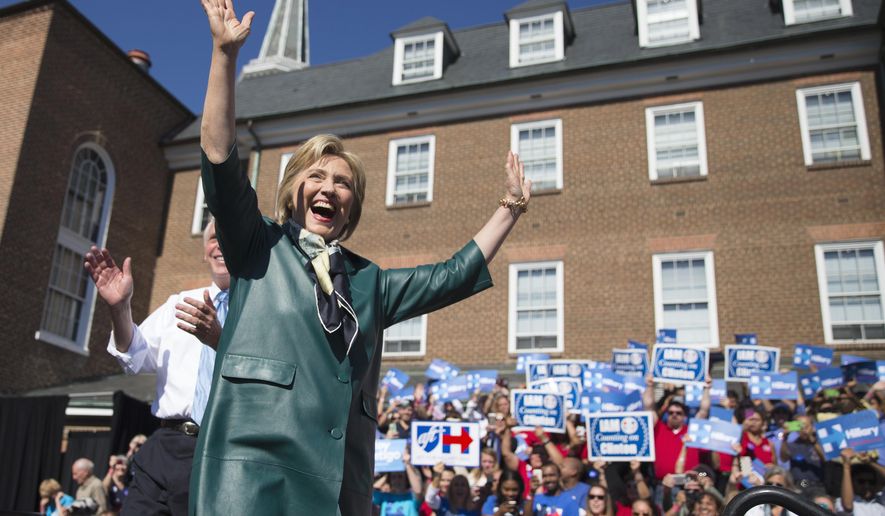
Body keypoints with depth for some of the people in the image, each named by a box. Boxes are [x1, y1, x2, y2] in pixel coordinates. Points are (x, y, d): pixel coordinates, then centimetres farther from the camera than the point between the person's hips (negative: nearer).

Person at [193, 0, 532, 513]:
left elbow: (456, 276, 22)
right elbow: (220, 159, -2)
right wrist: (225, 53, -10)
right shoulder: (260, 248, 10)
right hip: (254, 461, -4)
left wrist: (509, 210, 18)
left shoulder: (370, 281, 21)